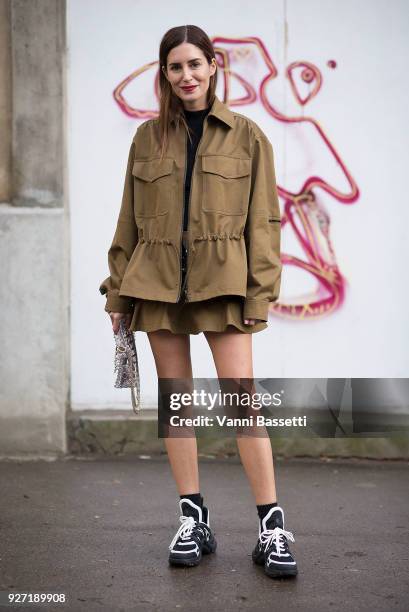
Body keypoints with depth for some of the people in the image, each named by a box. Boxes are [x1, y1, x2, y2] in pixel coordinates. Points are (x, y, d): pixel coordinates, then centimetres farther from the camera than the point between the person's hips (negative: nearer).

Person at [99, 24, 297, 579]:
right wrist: (118, 292, 9)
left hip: (222, 284, -3)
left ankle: (272, 528, -2)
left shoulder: (246, 136, 4)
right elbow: (129, 221, 13)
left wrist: (259, 296, -6)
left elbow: (263, 221, 2)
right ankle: (194, 519, 16)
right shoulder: (148, 137, 11)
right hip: (157, 283, 3)